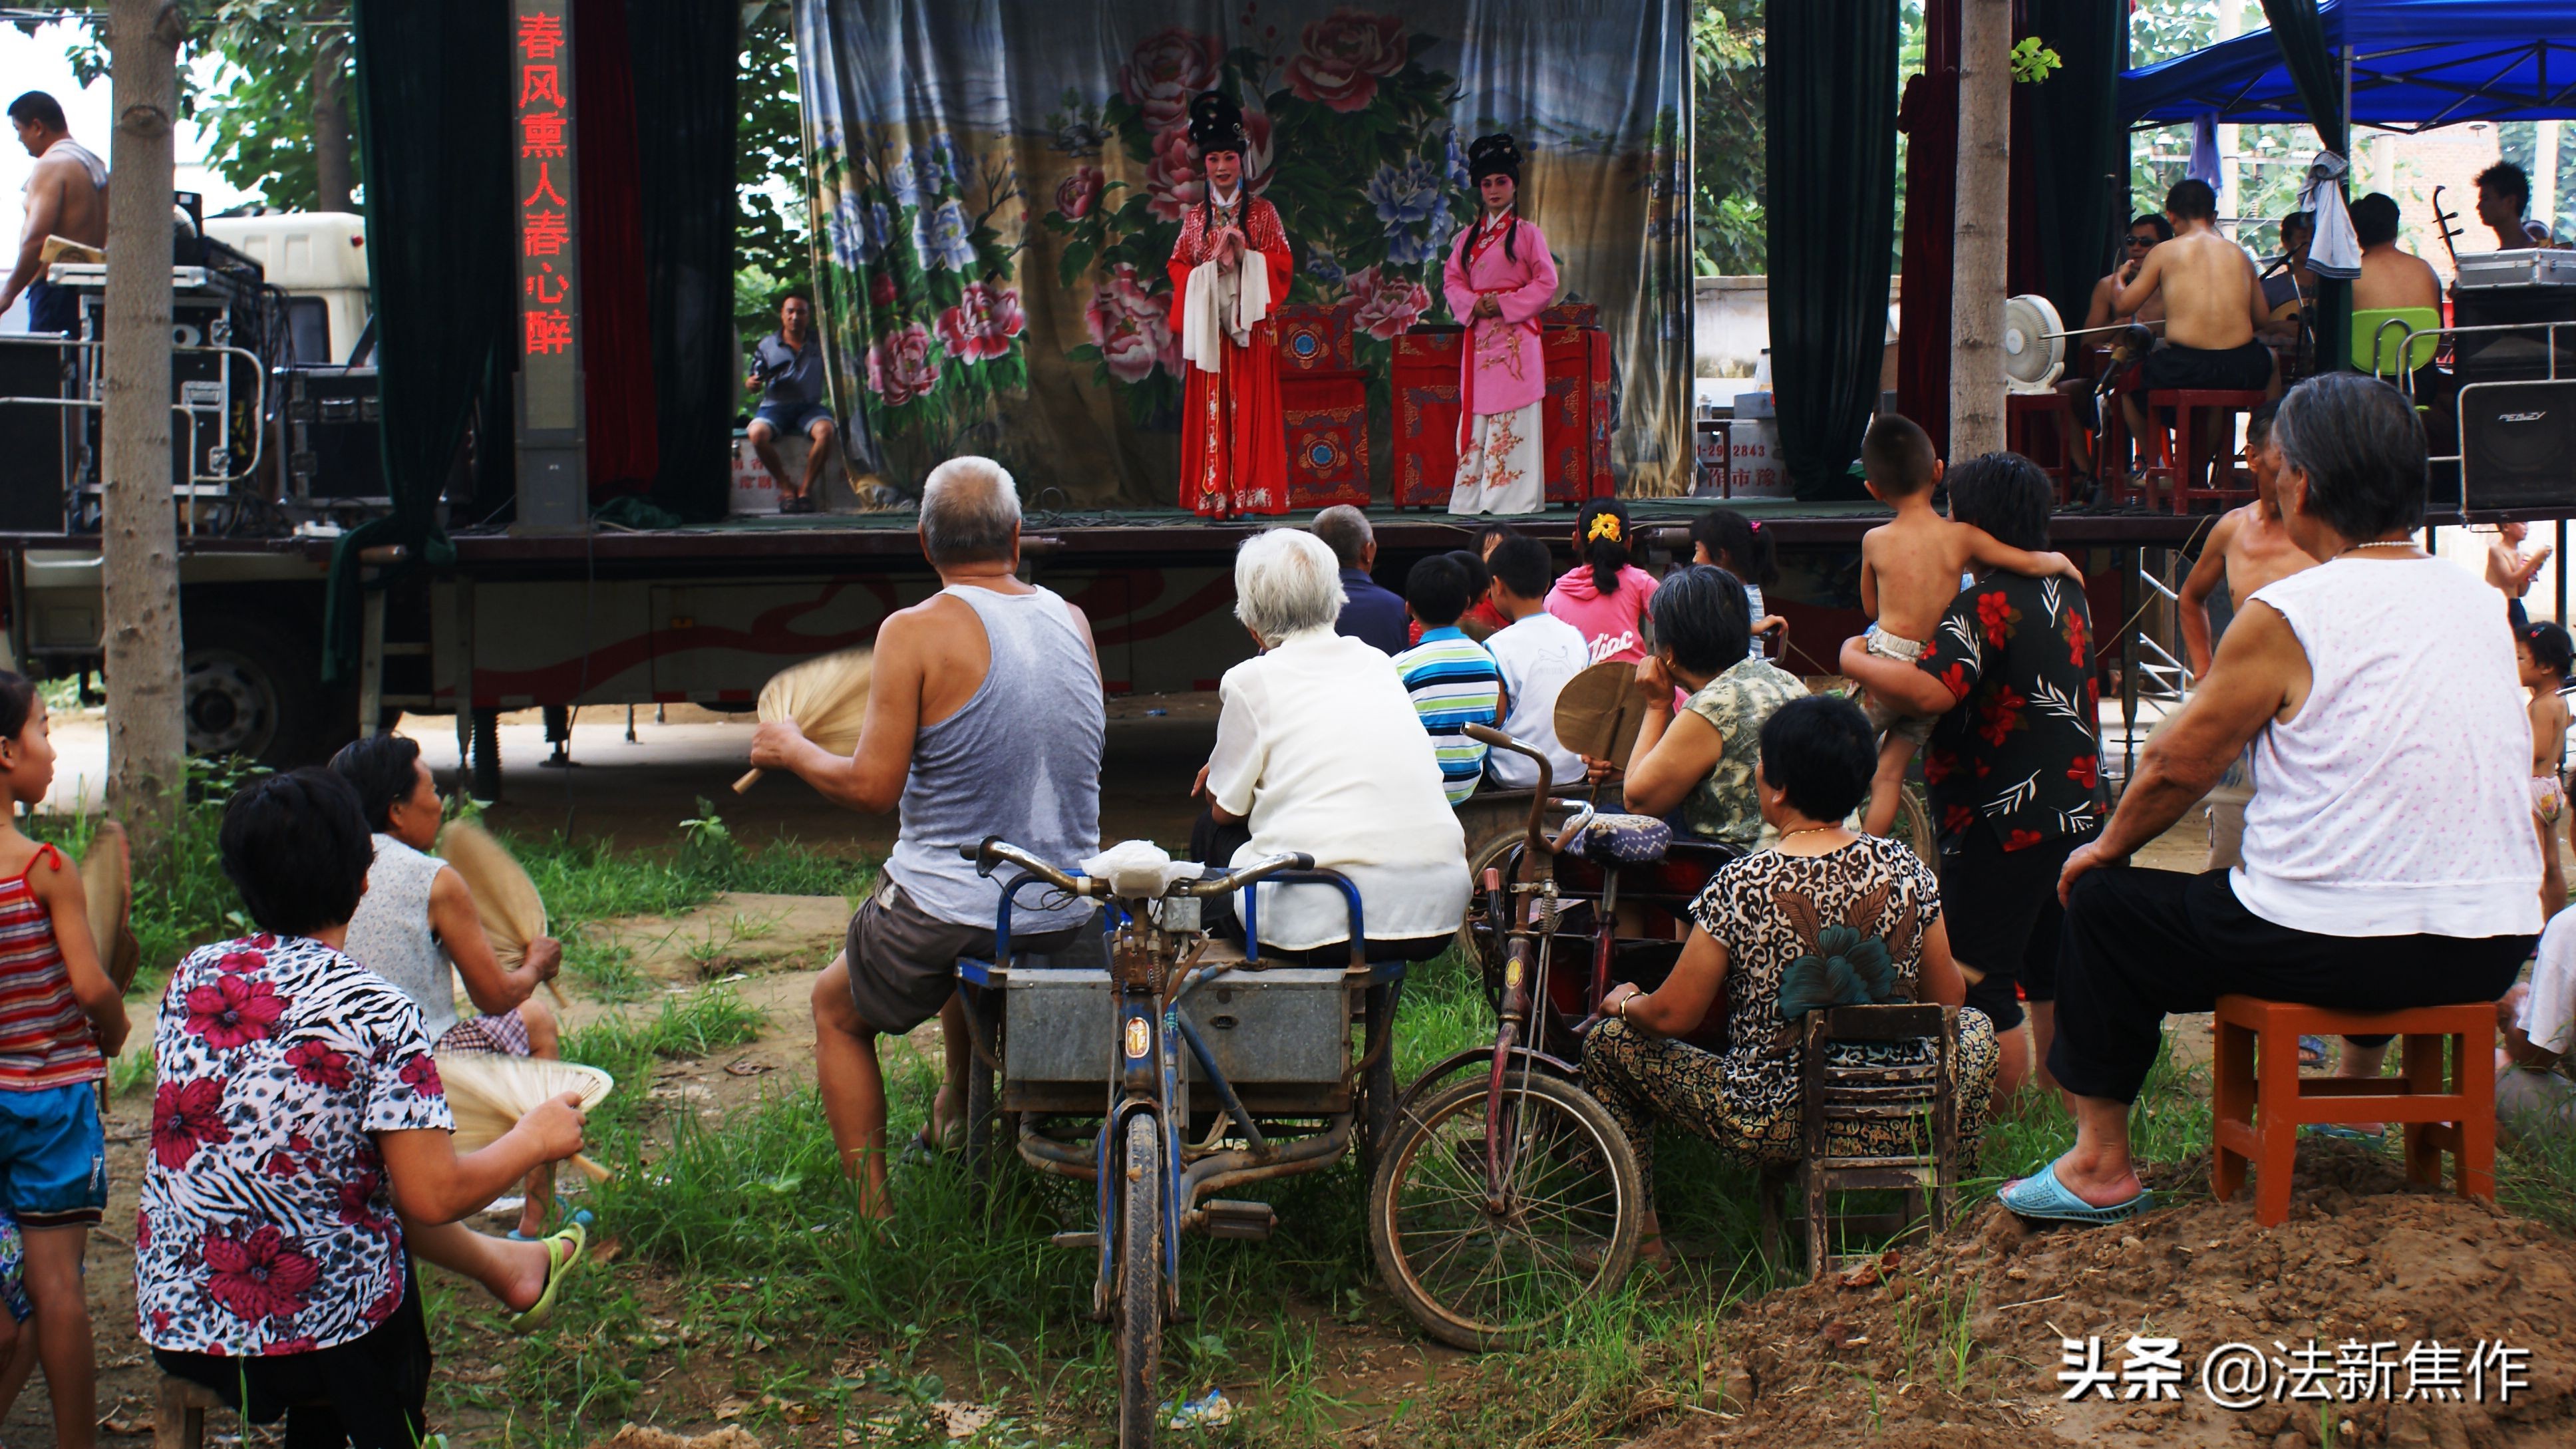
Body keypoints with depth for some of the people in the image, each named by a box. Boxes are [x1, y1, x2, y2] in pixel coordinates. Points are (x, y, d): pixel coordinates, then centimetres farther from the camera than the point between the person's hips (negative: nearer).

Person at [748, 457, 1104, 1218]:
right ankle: (957, 1104, 49)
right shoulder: (1073, 621, 2)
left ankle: (874, 1208, 19)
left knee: (836, 1010, 23)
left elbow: (873, 787, -14)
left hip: (943, 911, -5)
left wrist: (793, 750, 4)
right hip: (1067, 914, 6)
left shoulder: (917, 631, -15)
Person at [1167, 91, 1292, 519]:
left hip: (1249, 323, -2)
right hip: (1207, 323, 2)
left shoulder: (1263, 212, 7)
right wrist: (1211, 266, -8)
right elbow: (1177, 266, 10)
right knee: (1210, 408, -3)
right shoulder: (1195, 217, 13)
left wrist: (1244, 255, -12)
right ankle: (1215, 497, -2)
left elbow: (1282, 263, 2)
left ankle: (1250, 495, -5)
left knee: (1250, 406, -6)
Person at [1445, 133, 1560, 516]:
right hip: (1478, 337, 4)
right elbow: (1451, 279, 14)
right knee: (1475, 417, 1)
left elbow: (1547, 283, -3)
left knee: (1513, 420, -8)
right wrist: (1471, 304, -6)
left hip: (1515, 336, -4)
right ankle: (1472, 497, 2)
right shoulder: (1469, 236, 15)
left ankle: (1513, 496, -7)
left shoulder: (1526, 232, 1)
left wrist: (1504, 304, -12)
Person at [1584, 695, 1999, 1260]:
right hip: (1899, 1126, 3)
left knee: (1609, 1044, 16)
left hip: (1774, 1123, -3)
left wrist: (1624, 1003, 13)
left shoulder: (1741, 886, -16)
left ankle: (1642, 1237, 19)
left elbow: (1673, 1016, -9)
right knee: (1975, 1026, 33)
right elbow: (1947, 1000, 6)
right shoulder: (1903, 869, -6)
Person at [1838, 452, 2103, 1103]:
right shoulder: (2066, 592, 11)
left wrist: (1854, 659, -15)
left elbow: (1933, 691, -31)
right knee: (2054, 975, 18)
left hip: (2005, 823, -9)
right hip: (2077, 812, 9)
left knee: (1977, 978, -2)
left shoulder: (1986, 604, -18)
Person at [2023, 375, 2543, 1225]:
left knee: (2104, 903, 12)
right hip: (2493, 949, 7)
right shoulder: (2481, 604, 8)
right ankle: (2362, 1080, 49)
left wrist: (2106, 847, 17)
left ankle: (2101, 1161, 14)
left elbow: (2179, 763, -1)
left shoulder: (2285, 617, -10)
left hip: (2334, 952, -6)